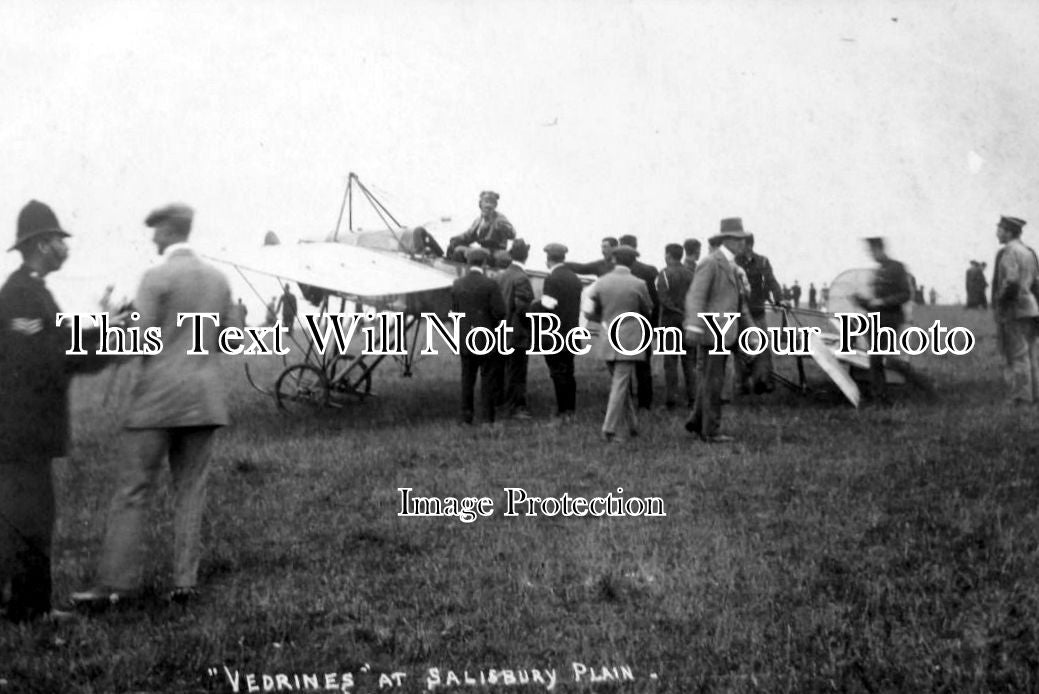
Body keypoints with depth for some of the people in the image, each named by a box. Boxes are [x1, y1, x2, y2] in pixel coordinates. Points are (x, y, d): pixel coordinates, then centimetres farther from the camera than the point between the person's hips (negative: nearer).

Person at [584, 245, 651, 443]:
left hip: (607, 341, 4)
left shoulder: (601, 282, 0)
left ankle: (630, 425, 25)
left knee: (620, 384, 17)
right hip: (629, 342, -4)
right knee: (620, 385, -1)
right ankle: (610, 430, -4)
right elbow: (647, 311, 8)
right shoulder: (638, 284, -7)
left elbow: (589, 313, 4)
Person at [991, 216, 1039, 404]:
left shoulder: (1008, 252, -13)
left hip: (1012, 311, -9)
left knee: (1015, 355, -4)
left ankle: (1020, 397, -3)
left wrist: (999, 302, -12)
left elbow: (1011, 282, -23)